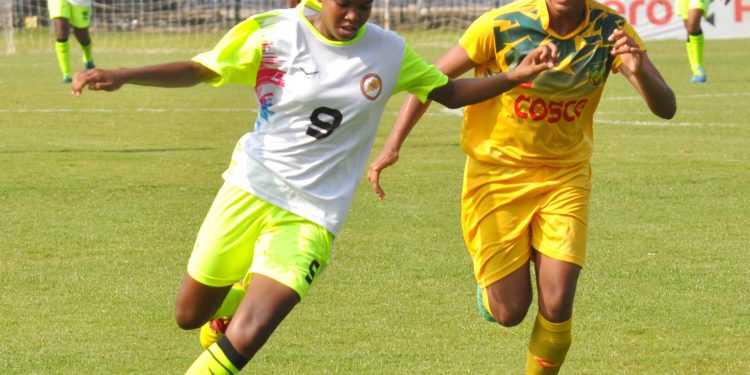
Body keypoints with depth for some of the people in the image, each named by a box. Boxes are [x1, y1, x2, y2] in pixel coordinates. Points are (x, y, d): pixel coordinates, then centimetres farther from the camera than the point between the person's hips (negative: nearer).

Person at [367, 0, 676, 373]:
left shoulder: (610, 31, -12)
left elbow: (666, 107, -17)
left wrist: (639, 72, -39)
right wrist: (392, 145, -15)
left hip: (565, 177, 2)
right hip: (497, 173, -1)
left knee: (557, 305, -13)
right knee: (510, 311, -3)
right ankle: (489, 282, 34)